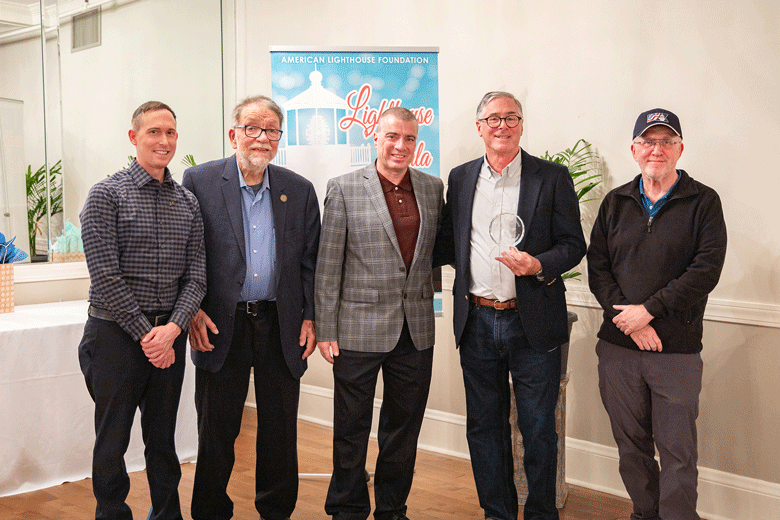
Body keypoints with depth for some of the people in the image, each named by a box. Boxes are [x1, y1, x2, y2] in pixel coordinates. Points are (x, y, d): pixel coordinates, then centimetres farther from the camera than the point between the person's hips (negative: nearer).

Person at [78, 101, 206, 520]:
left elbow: (196, 273, 3)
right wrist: (144, 333, -13)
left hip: (169, 334, 4)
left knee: (163, 437, 15)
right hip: (116, 334, -4)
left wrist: (173, 327, -12)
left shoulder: (188, 202, 8)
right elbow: (104, 274, -13)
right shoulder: (107, 194, -7)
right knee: (112, 439, 8)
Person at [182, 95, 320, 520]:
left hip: (281, 327, 2)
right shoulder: (199, 181, -1)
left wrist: (309, 317, 3)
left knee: (280, 429, 11)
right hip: (219, 326, -2)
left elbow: (310, 260, 8)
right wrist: (192, 311, -8)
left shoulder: (300, 190, 6)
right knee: (216, 430, 9)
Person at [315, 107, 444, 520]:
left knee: (404, 427, 15)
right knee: (351, 429, 8)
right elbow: (328, 265, -5)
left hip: (416, 330, 4)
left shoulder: (433, 188, 7)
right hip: (360, 327, -3)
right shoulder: (344, 189, -4)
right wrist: (325, 329, -7)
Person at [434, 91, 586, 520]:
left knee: (538, 428, 6)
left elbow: (573, 244, -2)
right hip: (477, 321, 3)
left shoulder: (552, 178, -1)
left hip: (532, 323, -3)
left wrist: (538, 265, -19)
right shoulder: (460, 178, 10)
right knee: (484, 427, 13)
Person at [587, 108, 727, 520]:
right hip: (617, 346, 3)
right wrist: (628, 321, -9)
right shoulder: (615, 203, 10)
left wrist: (648, 310, -14)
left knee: (678, 452, 2)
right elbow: (597, 266, 4)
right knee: (631, 445, 13)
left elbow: (706, 269, -10)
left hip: (677, 350, -3)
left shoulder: (703, 202, 1)